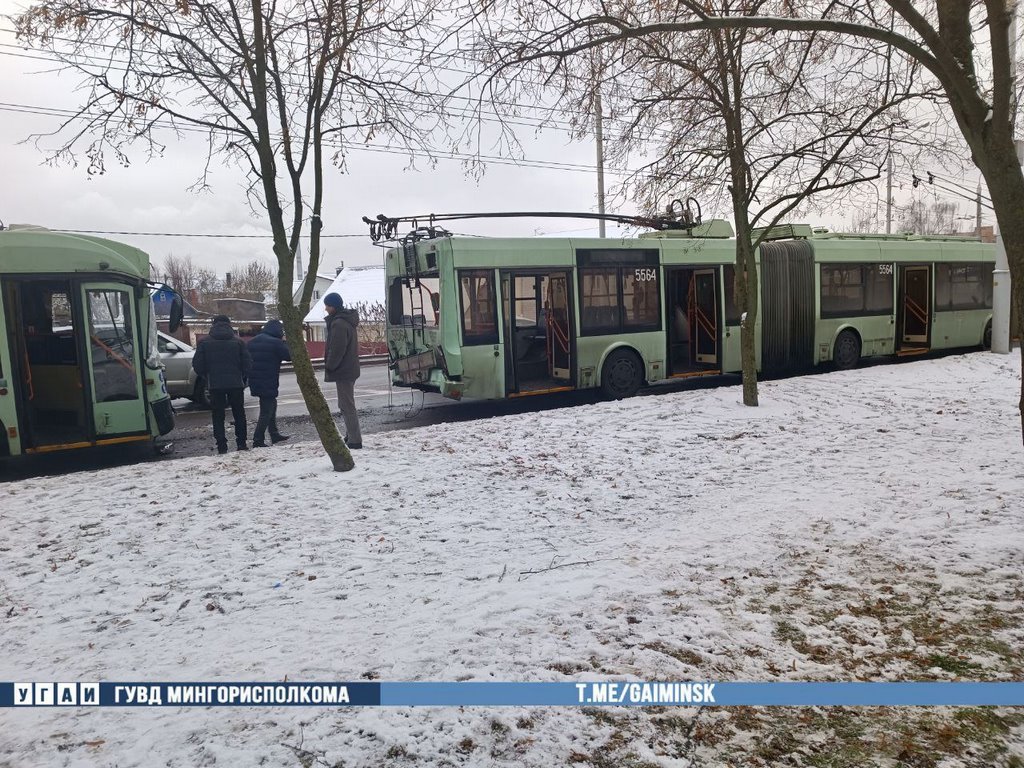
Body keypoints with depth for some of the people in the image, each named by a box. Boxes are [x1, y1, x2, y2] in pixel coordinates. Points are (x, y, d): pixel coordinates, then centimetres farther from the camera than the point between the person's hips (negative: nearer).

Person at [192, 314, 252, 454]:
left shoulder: (204, 343, 0)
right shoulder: (238, 342, -1)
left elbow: (197, 365, -1)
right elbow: (247, 364, -2)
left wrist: (208, 377, 15)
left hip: (215, 385, 0)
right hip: (236, 384, 0)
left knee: (218, 416, 7)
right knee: (239, 414, 13)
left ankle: (222, 447, 3)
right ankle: (241, 444, 13)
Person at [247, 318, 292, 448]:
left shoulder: (253, 341, 12)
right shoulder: (276, 342, -14)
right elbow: (289, 355, -8)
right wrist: (285, 342, 4)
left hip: (255, 382, 8)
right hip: (268, 383, -8)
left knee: (271, 405, 21)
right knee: (267, 411, -2)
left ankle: (274, 434, 28)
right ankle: (258, 440, -3)